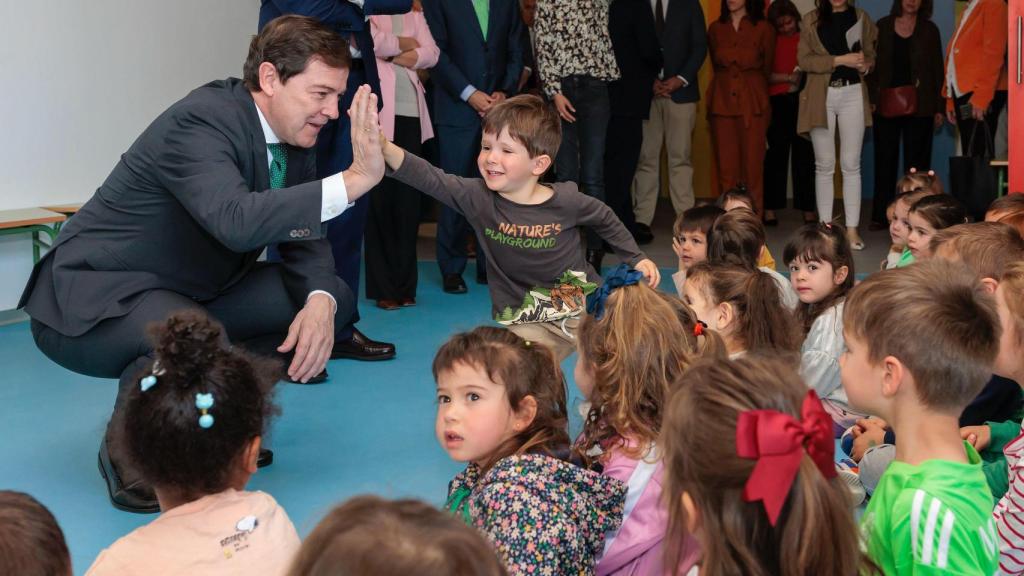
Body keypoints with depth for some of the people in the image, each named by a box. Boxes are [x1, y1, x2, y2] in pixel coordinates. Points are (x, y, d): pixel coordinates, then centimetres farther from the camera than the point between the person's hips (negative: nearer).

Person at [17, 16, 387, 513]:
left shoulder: (292, 136, 1)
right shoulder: (200, 122, -25)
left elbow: (302, 234, 2)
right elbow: (237, 221, -42)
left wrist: (319, 303, -19)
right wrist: (353, 180, -43)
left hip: (182, 294, 9)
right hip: (89, 299, -9)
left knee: (333, 299, 0)